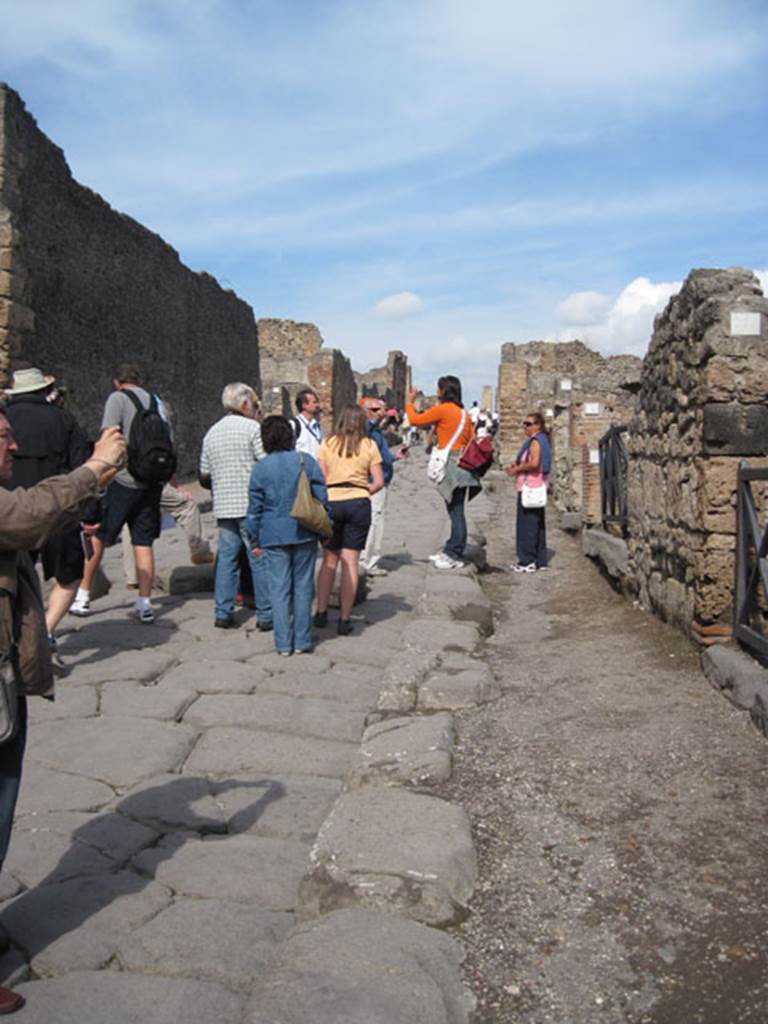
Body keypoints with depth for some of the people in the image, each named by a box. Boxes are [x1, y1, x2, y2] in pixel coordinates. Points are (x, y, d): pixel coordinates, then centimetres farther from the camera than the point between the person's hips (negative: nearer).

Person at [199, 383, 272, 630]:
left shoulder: (211, 433, 14)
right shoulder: (252, 428, -6)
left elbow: (204, 477, 16)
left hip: (223, 507, 6)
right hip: (251, 507, -6)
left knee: (226, 558, 10)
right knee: (260, 559, 0)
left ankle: (223, 613, 12)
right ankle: (265, 615, 4)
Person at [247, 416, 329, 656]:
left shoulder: (260, 468, -2)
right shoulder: (306, 461, -1)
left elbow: (255, 508, 1)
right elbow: (322, 500, 1)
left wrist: (254, 541, 9)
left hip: (273, 536, -1)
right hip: (304, 535, 1)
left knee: (279, 589, 6)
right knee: (303, 587, 9)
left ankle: (284, 643, 8)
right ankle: (302, 641, 13)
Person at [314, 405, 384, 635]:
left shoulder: (327, 443, 3)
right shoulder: (369, 446, 3)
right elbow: (379, 482, 0)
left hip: (331, 502, 1)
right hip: (359, 504, -1)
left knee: (329, 560, 13)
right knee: (351, 562, 2)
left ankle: (321, 613, 15)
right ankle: (345, 619, 5)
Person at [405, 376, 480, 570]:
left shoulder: (442, 409, -8)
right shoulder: (463, 412, 16)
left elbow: (415, 419, -3)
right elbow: (472, 439, 16)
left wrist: (409, 401, 12)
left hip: (451, 464, -9)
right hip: (462, 464, 9)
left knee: (456, 511, -7)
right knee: (455, 511, 12)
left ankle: (455, 556, -3)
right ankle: (449, 551, 20)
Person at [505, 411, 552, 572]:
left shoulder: (535, 441, -13)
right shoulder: (542, 440, 17)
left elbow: (534, 463, -26)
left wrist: (517, 469, -13)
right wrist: (516, 467, 10)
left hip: (530, 487, -10)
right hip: (537, 487, 10)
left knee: (527, 524, -6)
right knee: (538, 524, 13)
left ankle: (527, 562, -3)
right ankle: (540, 560, 19)